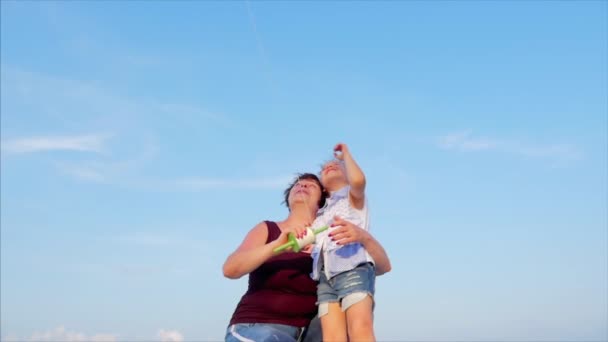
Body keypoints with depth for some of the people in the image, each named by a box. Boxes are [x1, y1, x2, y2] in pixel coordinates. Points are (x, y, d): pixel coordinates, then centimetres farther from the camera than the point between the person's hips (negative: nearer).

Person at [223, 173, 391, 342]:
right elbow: (230, 269, -15)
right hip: (257, 327, -3)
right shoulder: (267, 229, 1)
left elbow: (383, 266, -2)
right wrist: (277, 244, -30)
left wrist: (363, 236, -25)